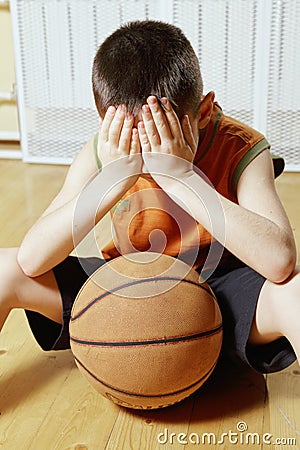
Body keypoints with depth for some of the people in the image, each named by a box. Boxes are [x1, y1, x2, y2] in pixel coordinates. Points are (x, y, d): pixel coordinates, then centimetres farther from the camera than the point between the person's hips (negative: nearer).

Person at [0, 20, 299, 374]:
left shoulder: (240, 149, -21)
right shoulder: (103, 153, -15)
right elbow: (31, 259, -22)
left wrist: (182, 177, -39)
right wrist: (112, 180, -34)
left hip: (218, 287, -2)